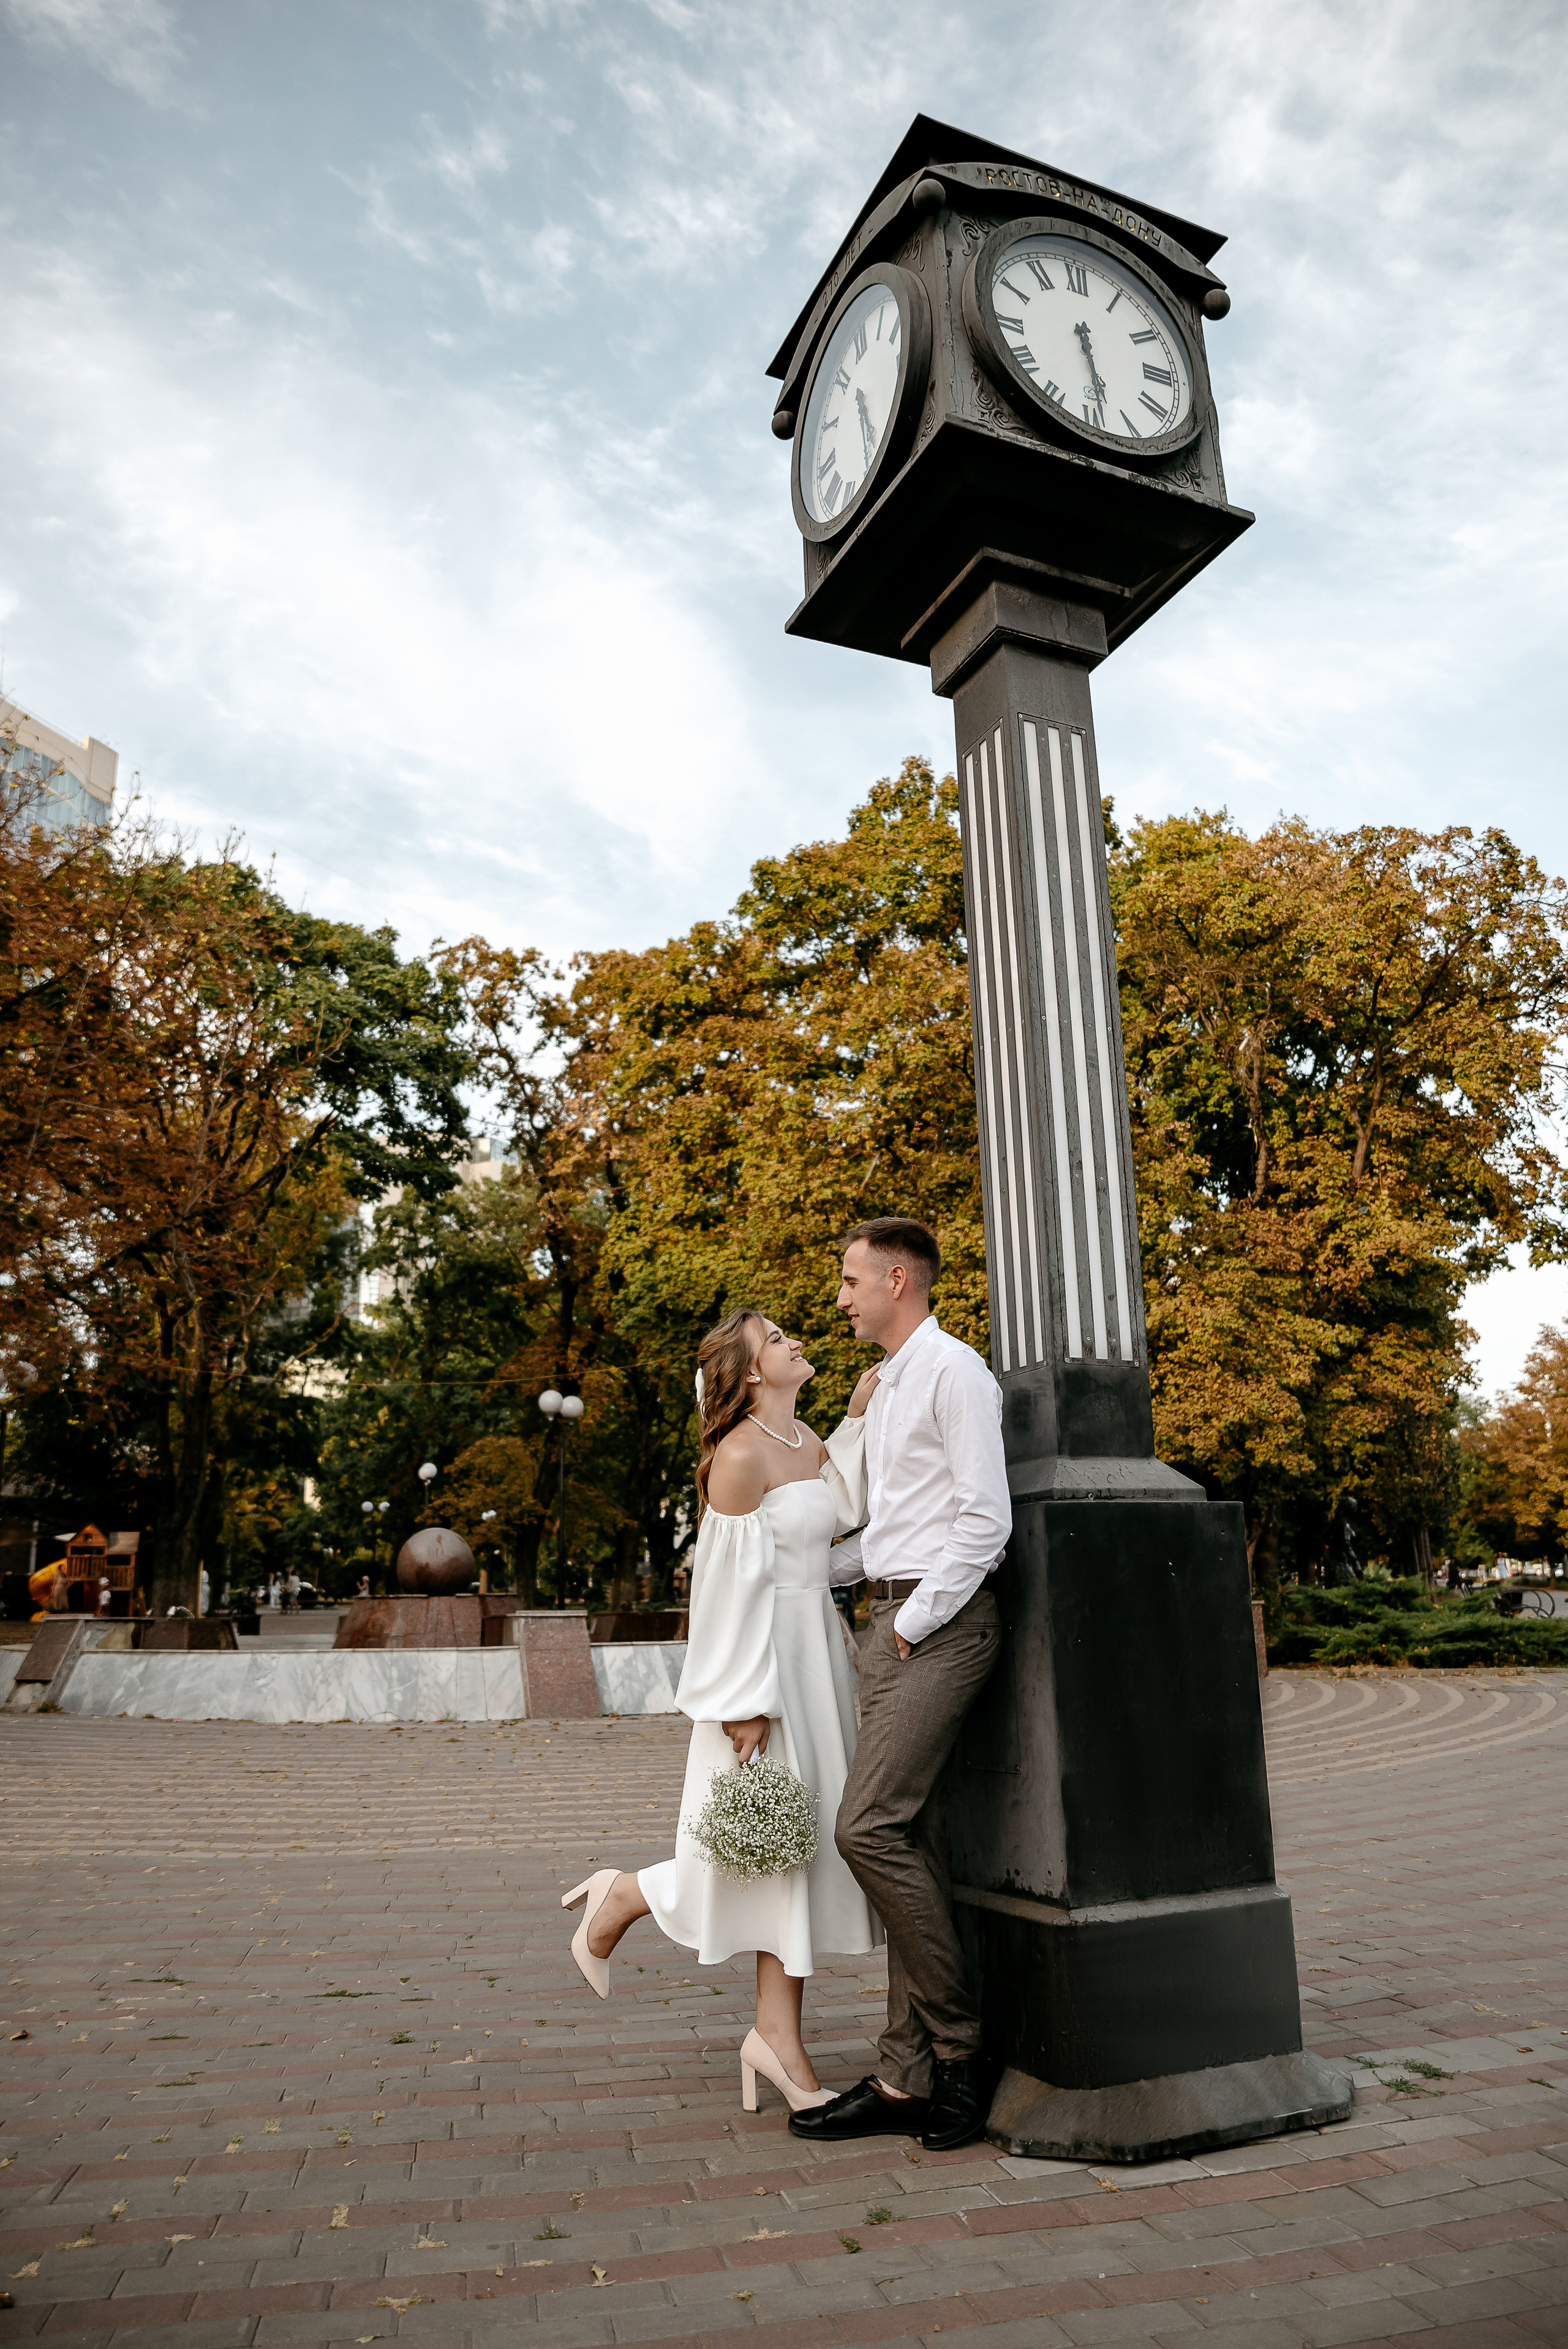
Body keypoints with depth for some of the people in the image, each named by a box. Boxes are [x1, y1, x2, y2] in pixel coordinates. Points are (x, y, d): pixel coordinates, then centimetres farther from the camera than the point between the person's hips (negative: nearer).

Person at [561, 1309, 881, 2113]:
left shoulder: (808, 1440, 10)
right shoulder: (740, 1456, -16)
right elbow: (735, 1582, -18)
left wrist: (860, 1417, 4)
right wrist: (746, 1703, -18)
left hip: (818, 1654, 8)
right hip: (762, 1661, -8)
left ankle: (778, 2038, 21)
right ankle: (617, 1900, 27)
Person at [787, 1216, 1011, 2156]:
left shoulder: (955, 1371, -10)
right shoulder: (887, 1388, 19)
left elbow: (986, 1520, -17)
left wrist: (915, 1623, -14)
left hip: (943, 1622, -9)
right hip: (894, 1621, 9)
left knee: (871, 1825, -14)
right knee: (916, 1845, 8)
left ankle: (961, 2043, 2)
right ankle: (908, 2078, 14)